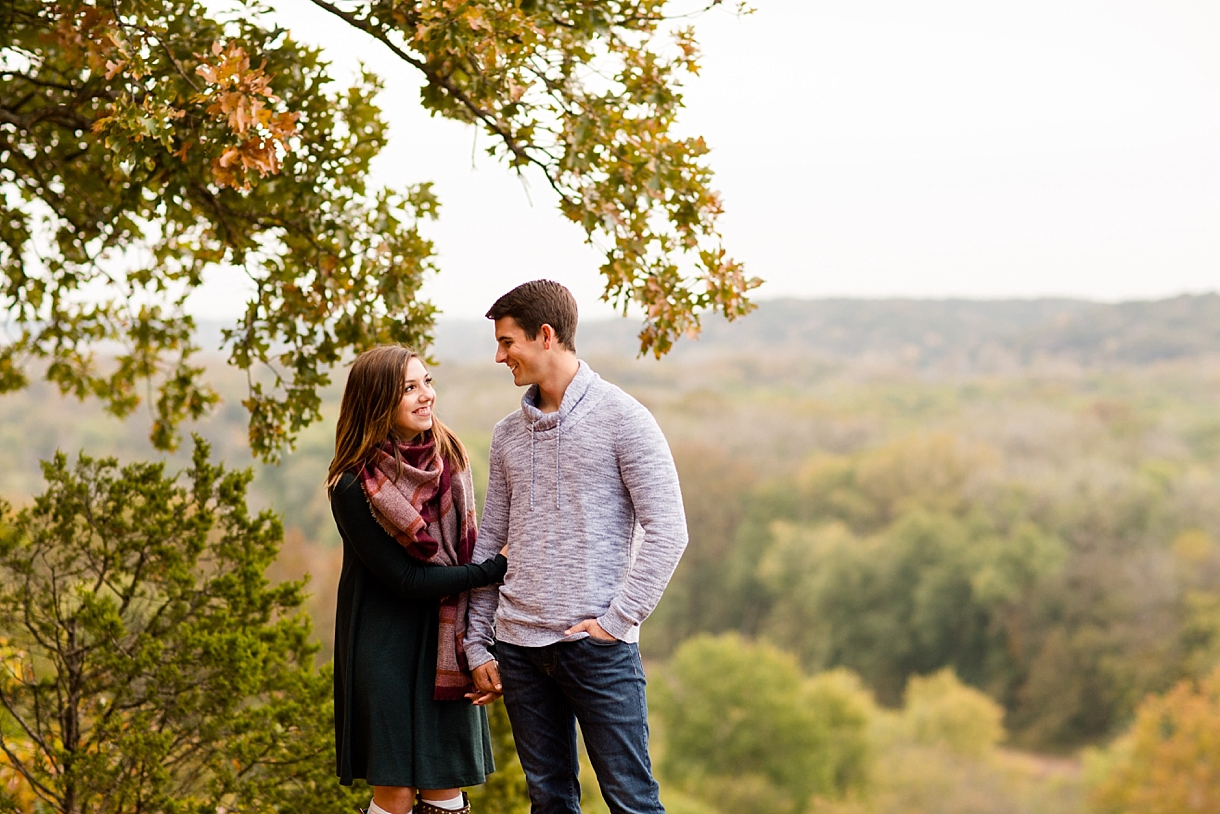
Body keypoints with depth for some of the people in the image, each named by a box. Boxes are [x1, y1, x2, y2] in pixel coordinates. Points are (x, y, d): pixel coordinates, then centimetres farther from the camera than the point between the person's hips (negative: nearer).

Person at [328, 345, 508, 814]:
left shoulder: (448, 457, 2)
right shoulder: (353, 486, -15)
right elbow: (406, 579, -15)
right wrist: (496, 568, -13)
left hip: (444, 640, 5)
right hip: (385, 647, -5)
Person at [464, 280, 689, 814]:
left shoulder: (622, 418, -4)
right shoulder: (508, 435, 13)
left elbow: (667, 530, -8)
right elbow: (489, 544, 16)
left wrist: (619, 619, -13)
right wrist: (478, 644, 11)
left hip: (597, 647, -5)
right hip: (519, 647, 5)